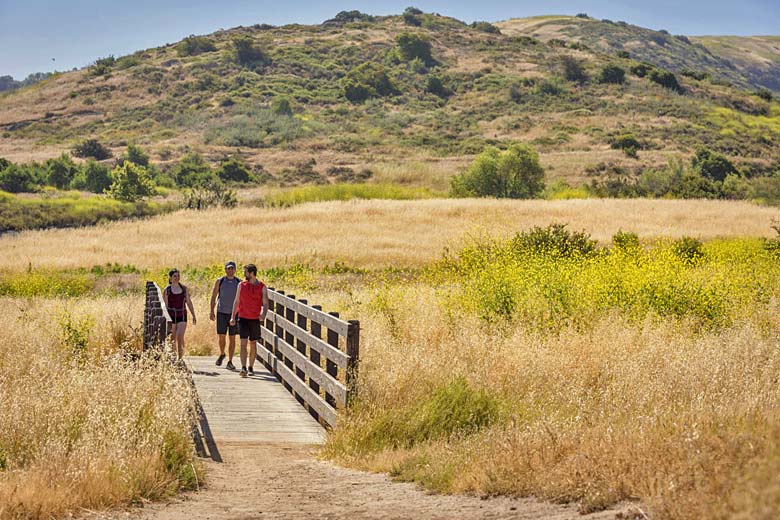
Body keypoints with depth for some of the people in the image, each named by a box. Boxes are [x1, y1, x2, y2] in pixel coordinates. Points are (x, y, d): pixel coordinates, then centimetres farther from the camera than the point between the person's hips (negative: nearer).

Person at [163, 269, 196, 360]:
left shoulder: (184, 289, 5)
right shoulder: (167, 290, -2)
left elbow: (189, 303, 11)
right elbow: (165, 305, -1)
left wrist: (193, 316, 9)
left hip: (182, 316, 1)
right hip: (171, 316, -1)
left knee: (180, 337, -14)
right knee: (172, 340, 7)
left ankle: (180, 357, -13)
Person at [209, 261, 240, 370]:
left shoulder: (239, 283, 3)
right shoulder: (219, 281, 3)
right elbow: (213, 297, 5)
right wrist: (212, 311, -2)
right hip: (221, 313, 0)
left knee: (232, 338, -1)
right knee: (221, 337, 2)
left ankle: (229, 362, 3)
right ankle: (222, 354, 30)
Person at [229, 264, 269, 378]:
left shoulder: (262, 287, -1)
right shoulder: (241, 285, 5)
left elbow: (265, 303, -5)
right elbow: (236, 301, 11)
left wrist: (263, 314, -25)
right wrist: (232, 316, 7)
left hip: (255, 319, 0)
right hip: (243, 318, 0)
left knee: (253, 344, 9)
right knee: (243, 343, -11)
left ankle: (251, 368, 21)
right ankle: (243, 368, -19)